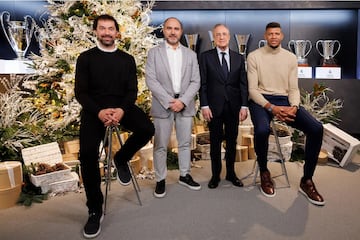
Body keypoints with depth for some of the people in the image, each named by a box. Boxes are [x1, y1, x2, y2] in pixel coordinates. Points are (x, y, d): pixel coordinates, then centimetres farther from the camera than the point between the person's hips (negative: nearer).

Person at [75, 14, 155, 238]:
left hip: (122, 106, 2)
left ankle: (121, 159, 8)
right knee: (88, 153, -20)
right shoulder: (86, 58, 7)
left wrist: (122, 109, -17)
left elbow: (132, 90, 4)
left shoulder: (127, 59, 12)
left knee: (147, 128, -26)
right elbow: (80, 91, -1)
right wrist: (98, 111, -19)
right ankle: (95, 210, -1)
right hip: (94, 109, -1)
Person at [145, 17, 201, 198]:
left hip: (185, 105, 3)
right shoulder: (154, 53, 4)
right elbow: (151, 80, -5)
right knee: (160, 145, 2)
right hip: (163, 105, -2)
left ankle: (185, 175, 25)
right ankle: (160, 180, 14)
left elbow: (195, 81, 4)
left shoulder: (190, 54, 11)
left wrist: (182, 101, -11)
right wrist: (169, 101, -14)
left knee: (185, 143, 10)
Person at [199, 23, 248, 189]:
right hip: (214, 106, -2)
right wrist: (204, 106, -9)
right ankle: (216, 174, 20)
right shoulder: (205, 56, 2)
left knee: (232, 141, 10)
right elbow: (203, 83, -2)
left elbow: (243, 84, 6)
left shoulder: (239, 58, 9)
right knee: (215, 141, 7)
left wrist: (244, 106, -2)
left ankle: (231, 173, 25)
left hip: (233, 107, 2)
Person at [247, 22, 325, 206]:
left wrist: (294, 107, -14)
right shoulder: (254, 56, 1)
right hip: (260, 100, -3)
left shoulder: (291, 57, 11)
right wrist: (271, 107, -19)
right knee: (262, 130, -37)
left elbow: (293, 89, 9)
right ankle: (264, 172, -5)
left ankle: (307, 180, -2)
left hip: (284, 100, 4)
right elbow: (252, 89, -5)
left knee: (316, 128, -19)